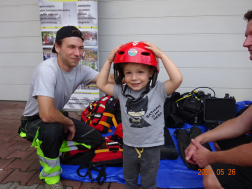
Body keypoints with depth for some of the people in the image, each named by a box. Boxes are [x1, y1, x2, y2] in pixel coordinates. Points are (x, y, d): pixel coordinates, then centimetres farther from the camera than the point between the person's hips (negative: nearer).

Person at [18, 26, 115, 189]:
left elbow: (109, 80, -18)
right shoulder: (47, 70, -32)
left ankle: (48, 148, 11)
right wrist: (69, 123, -22)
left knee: (95, 139, -2)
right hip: (33, 121, -6)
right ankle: (51, 175, -10)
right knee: (53, 129, -39)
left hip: (58, 117, 6)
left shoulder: (80, 70, -11)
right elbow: (47, 115, -40)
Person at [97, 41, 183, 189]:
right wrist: (109, 61, -13)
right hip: (129, 146, 3)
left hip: (151, 148, -3)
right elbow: (101, 85, -7)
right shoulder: (122, 92, -9)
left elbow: (177, 79, -31)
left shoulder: (158, 90, -18)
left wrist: (161, 55, -30)